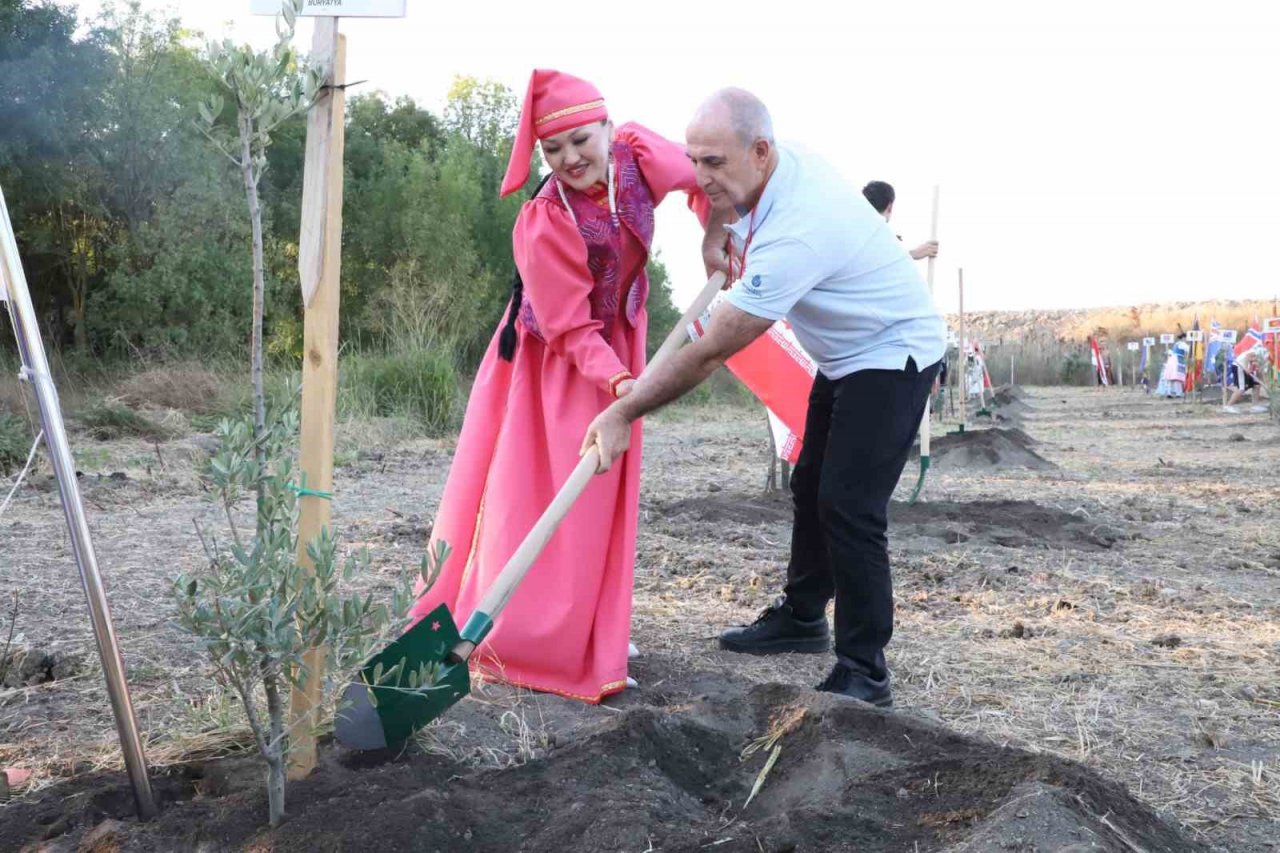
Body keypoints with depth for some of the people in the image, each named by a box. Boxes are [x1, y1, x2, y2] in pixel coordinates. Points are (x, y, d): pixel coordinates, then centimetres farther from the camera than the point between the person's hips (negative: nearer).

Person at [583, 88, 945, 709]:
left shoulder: (796, 233, -35)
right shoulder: (776, 165, -8)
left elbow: (710, 353, -33)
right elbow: (715, 199, 21)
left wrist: (626, 411, -26)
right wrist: (716, 239, 2)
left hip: (894, 354, -10)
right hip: (843, 356, 10)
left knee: (848, 509, -16)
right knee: (811, 488, 16)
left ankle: (863, 674, -7)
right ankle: (801, 617, 32)